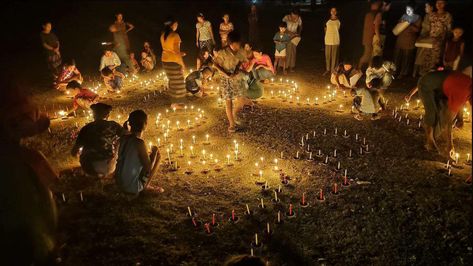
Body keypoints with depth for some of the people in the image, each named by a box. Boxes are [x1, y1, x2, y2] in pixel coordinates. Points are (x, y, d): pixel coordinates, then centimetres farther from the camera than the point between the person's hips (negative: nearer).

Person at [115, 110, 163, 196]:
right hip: (133, 188, -7)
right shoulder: (139, 143, -25)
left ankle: (146, 185, 22)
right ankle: (146, 186, 9)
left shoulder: (124, 138, -3)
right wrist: (154, 152, -2)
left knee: (146, 157, 24)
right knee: (157, 156, 2)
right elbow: (149, 168, -18)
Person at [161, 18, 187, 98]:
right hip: (174, 60, -7)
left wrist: (179, 53, 16)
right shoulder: (175, 35, -18)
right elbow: (176, 50, -19)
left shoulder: (163, 35, 5)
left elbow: (166, 48, 12)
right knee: (177, 81, 3)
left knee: (172, 79, 19)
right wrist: (182, 63, -12)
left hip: (165, 60, 7)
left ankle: (173, 96, 26)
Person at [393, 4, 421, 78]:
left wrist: (410, 25, -22)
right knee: (397, 55, 5)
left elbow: (417, 29, -10)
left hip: (409, 41, -4)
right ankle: (396, 70, 17)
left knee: (407, 57, -1)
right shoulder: (404, 16, 11)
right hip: (400, 39, 4)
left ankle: (403, 73, 8)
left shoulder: (417, 17, -2)